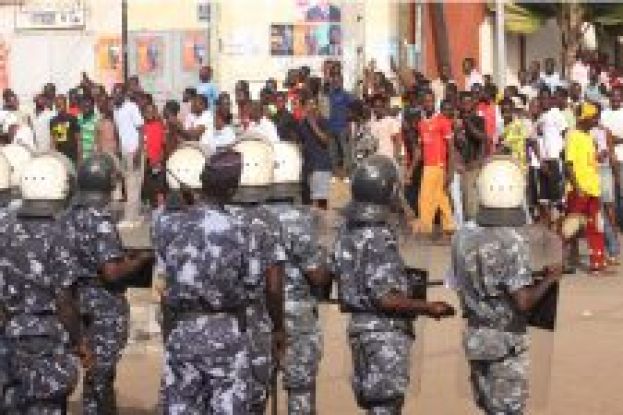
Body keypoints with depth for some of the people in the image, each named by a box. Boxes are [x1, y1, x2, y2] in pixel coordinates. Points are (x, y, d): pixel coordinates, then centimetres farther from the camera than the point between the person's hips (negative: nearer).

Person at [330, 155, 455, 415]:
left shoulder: (348, 231, 6)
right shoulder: (379, 238, -20)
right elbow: (386, 298, -22)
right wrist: (429, 308, -13)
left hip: (360, 325, 9)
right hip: (386, 331, -9)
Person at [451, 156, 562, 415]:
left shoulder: (462, 238, -2)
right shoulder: (513, 243, -20)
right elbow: (523, 302, -23)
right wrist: (549, 279, -9)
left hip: (474, 337, 6)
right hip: (507, 342, -6)